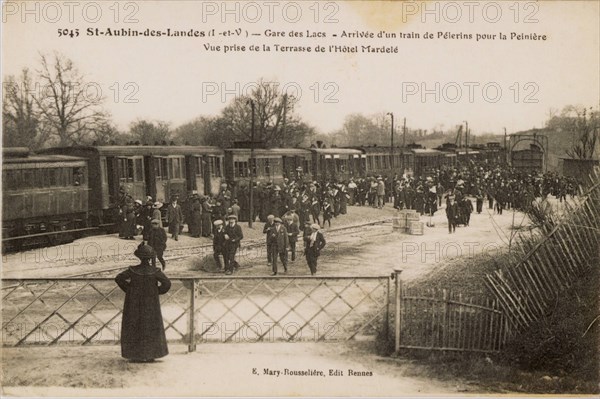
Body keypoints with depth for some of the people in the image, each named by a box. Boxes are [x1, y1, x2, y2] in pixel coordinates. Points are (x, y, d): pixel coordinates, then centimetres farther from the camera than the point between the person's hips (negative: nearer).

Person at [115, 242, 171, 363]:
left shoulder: (133, 270, -11)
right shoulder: (154, 271, -13)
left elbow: (118, 278, -9)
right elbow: (167, 283, -13)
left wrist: (127, 289, 2)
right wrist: (157, 291, 2)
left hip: (134, 304, 0)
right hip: (150, 304, 0)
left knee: (134, 328, 10)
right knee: (150, 328, 11)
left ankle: (135, 355, 9)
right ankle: (150, 355, 12)